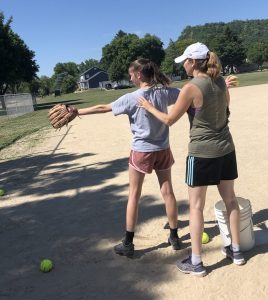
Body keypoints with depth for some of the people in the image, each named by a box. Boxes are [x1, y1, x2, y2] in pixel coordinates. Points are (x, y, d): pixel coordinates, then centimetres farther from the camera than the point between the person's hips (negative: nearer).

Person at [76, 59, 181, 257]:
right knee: (167, 192, 13)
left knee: (134, 196, 7)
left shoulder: (132, 98, -14)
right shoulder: (165, 92, -4)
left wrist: (77, 112, 2)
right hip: (162, 150, 4)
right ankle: (174, 237, 26)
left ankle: (128, 244, 16)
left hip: (141, 152, -4)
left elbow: (102, 108, -10)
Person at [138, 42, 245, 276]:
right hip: (226, 148, 7)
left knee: (196, 207, 4)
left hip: (202, 152, -7)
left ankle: (196, 263, 13)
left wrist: (149, 107, 6)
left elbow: (169, 120, -9)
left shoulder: (191, 88, -17)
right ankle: (236, 251, 32)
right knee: (230, 199, 18)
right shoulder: (221, 82, 3)